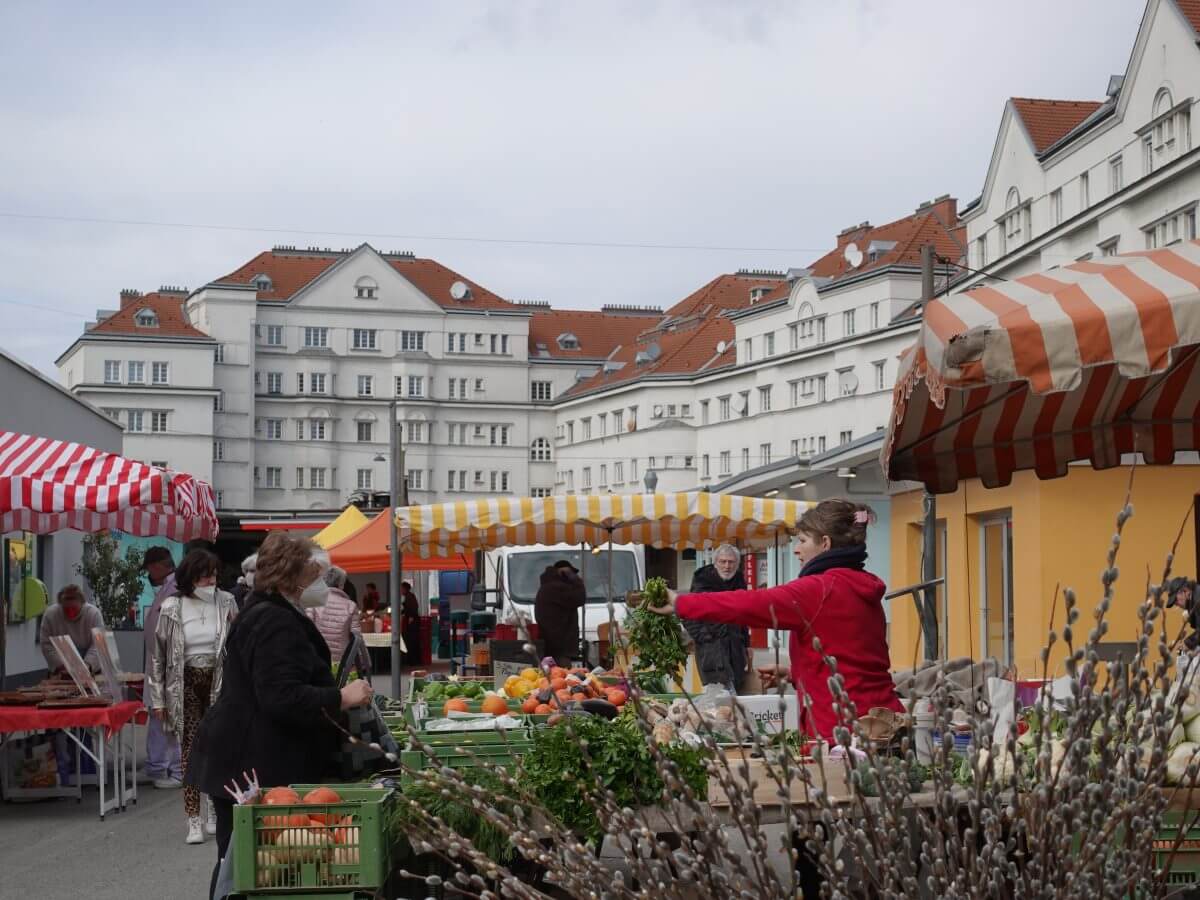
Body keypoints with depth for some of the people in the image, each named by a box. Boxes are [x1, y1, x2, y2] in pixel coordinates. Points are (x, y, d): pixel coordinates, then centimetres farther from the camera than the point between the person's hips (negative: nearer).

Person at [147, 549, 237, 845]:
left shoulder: (226, 603, 0)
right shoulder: (171, 608, -3)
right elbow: (159, 654, 1)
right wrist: (158, 698, -1)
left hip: (219, 681, 1)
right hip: (185, 683, -1)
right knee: (190, 749, -3)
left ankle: (216, 812, 23)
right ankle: (193, 821, -1)